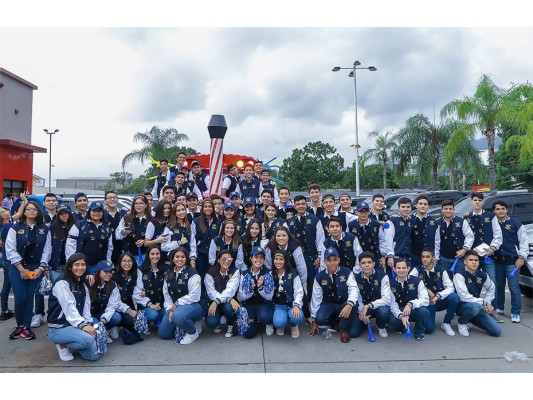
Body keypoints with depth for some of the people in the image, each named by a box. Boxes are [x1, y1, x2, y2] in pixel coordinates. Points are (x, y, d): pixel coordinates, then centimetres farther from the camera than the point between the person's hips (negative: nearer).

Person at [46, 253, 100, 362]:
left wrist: (89, 324, -13)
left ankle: (70, 343, 16)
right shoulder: (62, 283, -12)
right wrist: (82, 325, -31)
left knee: (94, 355, -8)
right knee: (88, 338, -32)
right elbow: (69, 307, -23)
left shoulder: (82, 285, 12)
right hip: (58, 328, -7)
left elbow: (86, 308, 3)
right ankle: (63, 345, -3)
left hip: (75, 326, 7)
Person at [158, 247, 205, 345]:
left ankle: (193, 331, -7)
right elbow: (166, 294, 6)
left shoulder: (192, 274, -15)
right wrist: (170, 310, -7)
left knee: (178, 315, -38)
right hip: (175, 307, 7)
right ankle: (188, 323, 23)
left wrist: (177, 304, -16)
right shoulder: (169, 275, 7)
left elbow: (194, 296, -21)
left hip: (194, 305, -7)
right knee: (163, 333, 4)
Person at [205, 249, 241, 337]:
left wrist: (216, 302, -36)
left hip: (229, 302, 0)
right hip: (215, 303, 0)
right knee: (210, 322, -27)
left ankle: (230, 326, -1)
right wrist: (229, 299, -32)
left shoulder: (235, 271, -7)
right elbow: (212, 292, -17)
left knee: (228, 307, -35)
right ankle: (217, 323, 12)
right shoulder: (210, 273, -7)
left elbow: (230, 290, -21)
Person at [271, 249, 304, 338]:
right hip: (278, 306, 1)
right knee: (279, 322, -32)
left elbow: (299, 292, -6)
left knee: (297, 317, -34)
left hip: (291, 304, 0)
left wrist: (296, 305, -21)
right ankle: (280, 325, 11)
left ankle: (294, 325, 7)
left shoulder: (292, 274, -2)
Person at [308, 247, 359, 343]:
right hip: (328, 305, 2)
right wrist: (314, 320, 3)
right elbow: (316, 298, 0)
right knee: (320, 319, -29)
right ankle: (336, 322, 8)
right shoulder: (319, 277, -5)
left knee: (353, 305, -36)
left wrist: (349, 304, -44)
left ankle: (344, 329, -7)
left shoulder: (347, 272, -10)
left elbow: (354, 289, -22)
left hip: (344, 304, -1)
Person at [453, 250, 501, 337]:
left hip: (478, 307, 6)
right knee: (475, 307, -39)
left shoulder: (482, 275, 1)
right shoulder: (459, 275, -17)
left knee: (497, 331, -8)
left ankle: (472, 319, 18)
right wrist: (483, 302, -16)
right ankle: (461, 322, -7)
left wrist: (488, 302, 8)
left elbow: (491, 288, 22)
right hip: (462, 306, -6)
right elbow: (464, 297, -22)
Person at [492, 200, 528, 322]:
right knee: (498, 286, 12)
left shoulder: (516, 224, 0)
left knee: (514, 288, -3)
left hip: (512, 261, -3)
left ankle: (515, 313, 6)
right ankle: (499, 308, 25)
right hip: (497, 261, 3)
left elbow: (524, 241, 0)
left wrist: (522, 257, -4)